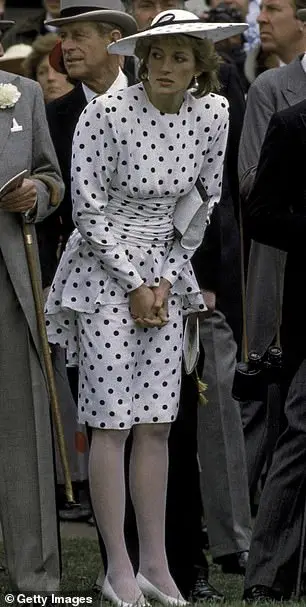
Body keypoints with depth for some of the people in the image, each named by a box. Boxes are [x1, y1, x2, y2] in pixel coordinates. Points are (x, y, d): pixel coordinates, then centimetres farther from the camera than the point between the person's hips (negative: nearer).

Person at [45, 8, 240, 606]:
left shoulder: (212, 115, -1)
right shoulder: (106, 114, -15)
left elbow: (204, 202, 8)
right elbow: (88, 209, -11)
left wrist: (167, 280, -1)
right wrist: (135, 284, -10)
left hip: (166, 272, 5)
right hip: (105, 271, -4)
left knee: (157, 424, 4)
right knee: (112, 423, -6)